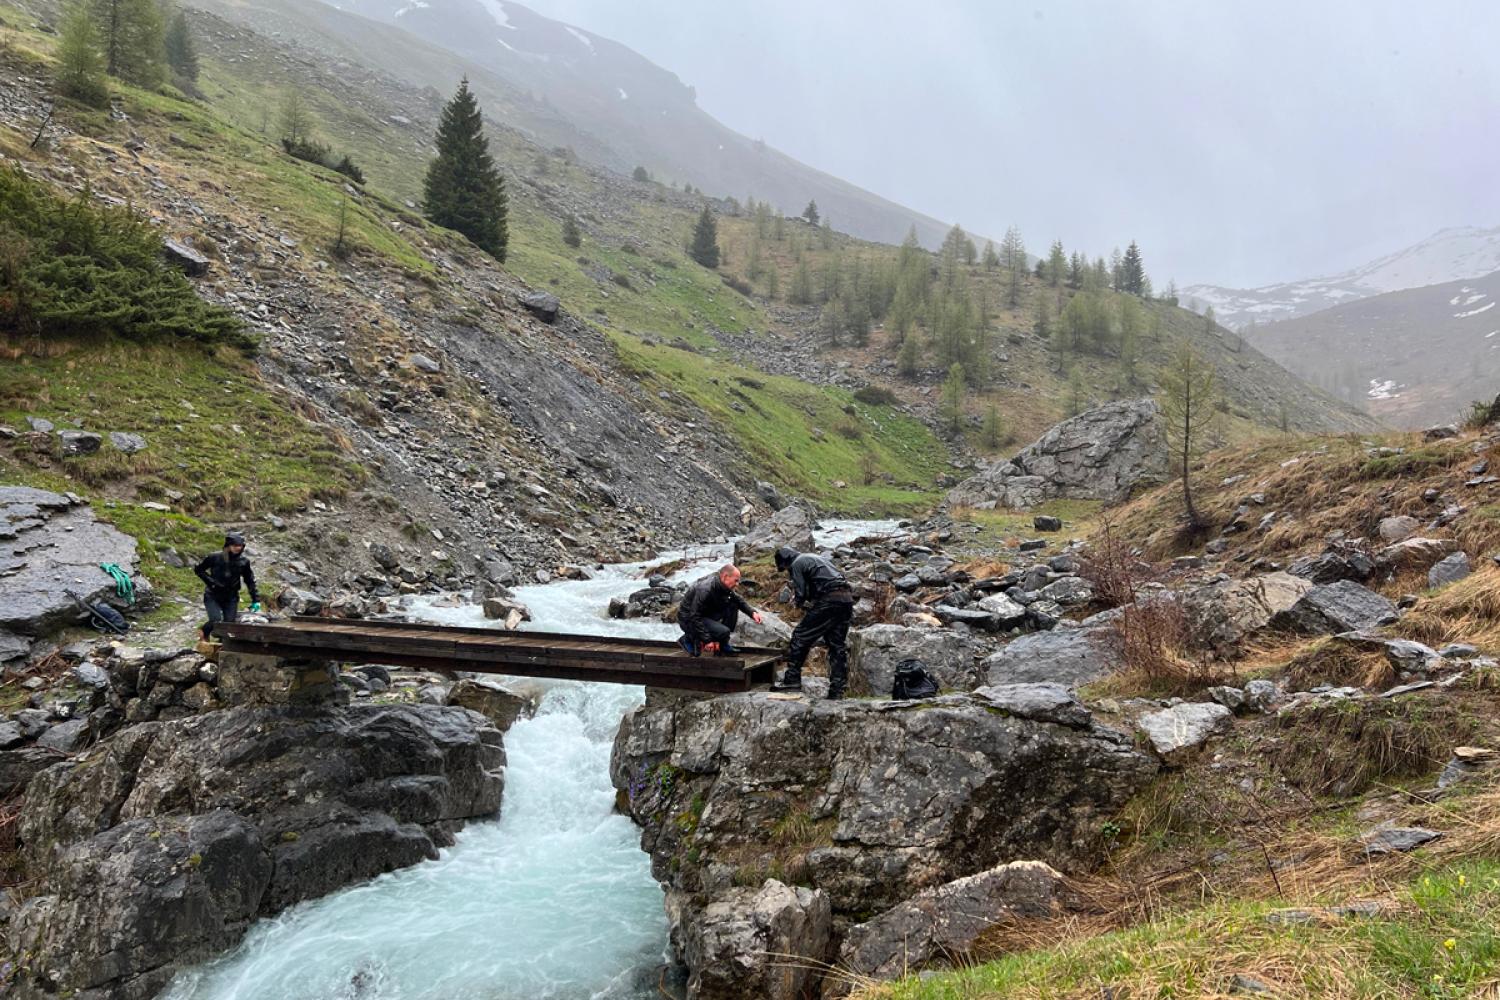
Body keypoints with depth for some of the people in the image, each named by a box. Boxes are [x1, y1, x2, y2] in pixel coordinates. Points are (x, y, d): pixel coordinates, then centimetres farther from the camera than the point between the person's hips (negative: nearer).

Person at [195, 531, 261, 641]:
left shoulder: (243, 562, -2)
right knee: (215, 621, -16)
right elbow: (198, 569, 1)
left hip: (231, 598, 3)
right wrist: (210, 581, -10)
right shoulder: (215, 557, -11)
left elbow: (250, 581, 7)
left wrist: (256, 600, 4)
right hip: (212, 596, -3)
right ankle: (205, 635, 18)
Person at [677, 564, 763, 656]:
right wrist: (707, 640, -28)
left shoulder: (722, 585, -4)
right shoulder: (705, 589, -31)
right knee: (723, 632, -27)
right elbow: (694, 617, -30)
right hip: (689, 619, -9)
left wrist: (752, 612, -7)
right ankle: (690, 639, -3)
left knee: (733, 605, -2)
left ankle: (723, 646, 3)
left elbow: (738, 599, 11)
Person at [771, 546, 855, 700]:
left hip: (829, 600, -8)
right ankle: (837, 691, 10)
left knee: (800, 636, 3)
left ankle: (792, 679, 6)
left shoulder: (796, 565, 3)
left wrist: (801, 602, 16)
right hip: (847, 598, 8)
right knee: (838, 645, 10)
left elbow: (800, 595, -4)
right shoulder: (814, 558, 29)